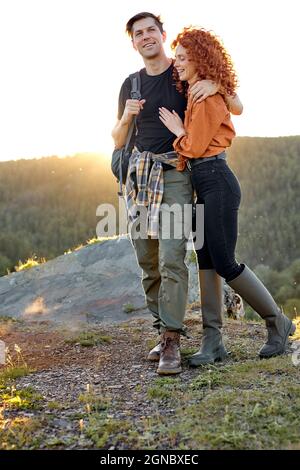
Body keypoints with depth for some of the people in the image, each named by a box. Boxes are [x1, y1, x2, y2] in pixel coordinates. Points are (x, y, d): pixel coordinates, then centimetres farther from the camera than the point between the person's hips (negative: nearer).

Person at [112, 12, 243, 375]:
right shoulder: (130, 86, 16)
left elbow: (237, 109, 7)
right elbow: (118, 141, 18)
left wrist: (216, 86, -13)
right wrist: (126, 116, -4)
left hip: (175, 174, -4)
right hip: (139, 173, 4)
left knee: (171, 259, -16)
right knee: (148, 263, 2)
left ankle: (171, 343, -12)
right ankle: (164, 330, 14)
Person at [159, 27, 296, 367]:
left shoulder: (207, 96, -12)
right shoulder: (195, 95, 18)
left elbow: (194, 146, -13)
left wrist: (177, 130, 2)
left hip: (217, 184, -10)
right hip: (205, 186, 10)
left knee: (225, 263, -6)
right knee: (206, 261, 6)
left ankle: (277, 322, 12)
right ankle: (212, 341, 10)